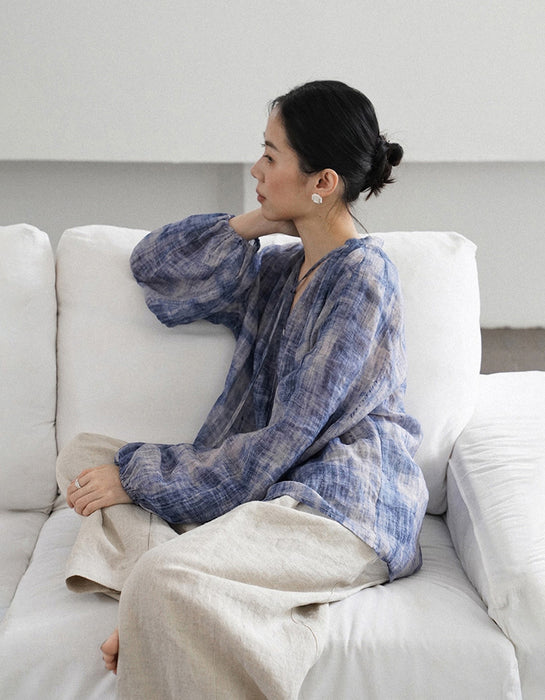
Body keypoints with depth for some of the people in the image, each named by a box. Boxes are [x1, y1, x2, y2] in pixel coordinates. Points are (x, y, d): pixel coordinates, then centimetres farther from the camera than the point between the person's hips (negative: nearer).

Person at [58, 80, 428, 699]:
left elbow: (281, 444, -16)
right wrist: (251, 224, 5)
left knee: (162, 580, -35)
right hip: (272, 485, 9)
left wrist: (139, 477, -12)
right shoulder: (283, 269, 13)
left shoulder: (361, 279, -13)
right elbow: (153, 265, 19)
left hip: (344, 505, -9)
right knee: (84, 455, 0)